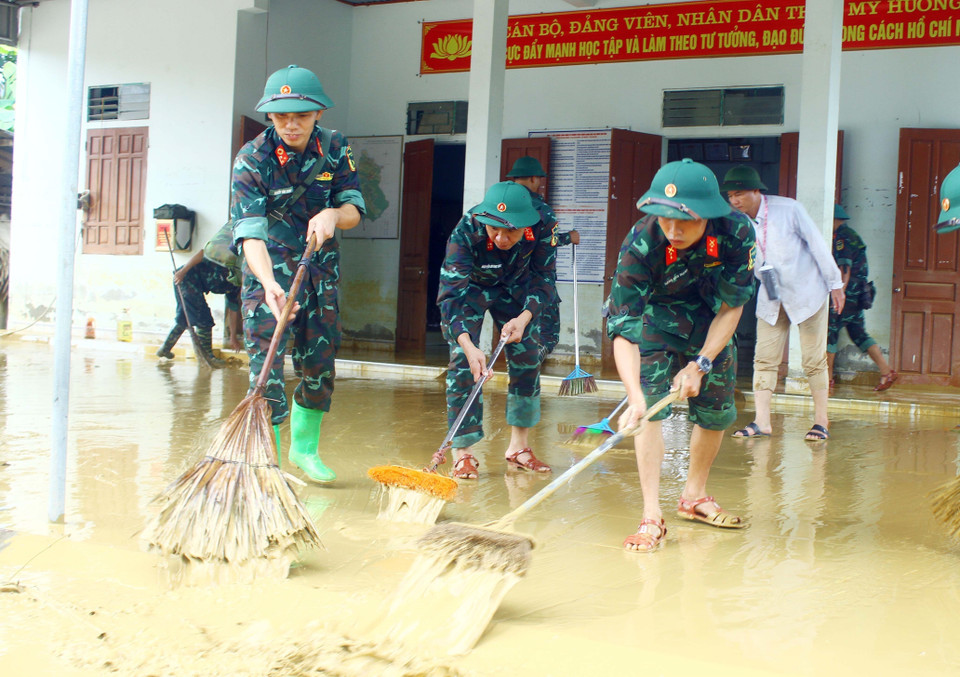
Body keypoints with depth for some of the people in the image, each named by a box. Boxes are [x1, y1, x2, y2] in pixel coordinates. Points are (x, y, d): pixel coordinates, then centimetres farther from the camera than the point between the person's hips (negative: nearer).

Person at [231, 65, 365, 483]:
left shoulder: (335, 147, -5)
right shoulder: (251, 160, -19)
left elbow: (354, 208, -5)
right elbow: (250, 232, -28)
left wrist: (333, 215, -29)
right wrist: (268, 283, -44)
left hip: (321, 270, 4)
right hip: (269, 271, -4)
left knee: (320, 364, 11)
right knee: (267, 367, -13)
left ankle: (304, 447, 31)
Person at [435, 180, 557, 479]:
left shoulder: (543, 230, -31)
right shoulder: (465, 233, -39)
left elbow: (543, 279, -17)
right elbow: (452, 292, -42)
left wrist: (524, 317, -34)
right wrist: (467, 345, -55)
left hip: (515, 287, 3)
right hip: (469, 288, -3)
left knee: (528, 356, 0)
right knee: (463, 362, -14)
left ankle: (518, 447, 15)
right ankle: (462, 453, -7)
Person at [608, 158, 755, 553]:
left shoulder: (737, 232, -30)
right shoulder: (641, 243, -36)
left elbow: (731, 308, -17)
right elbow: (622, 329, -38)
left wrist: (700, 364, -23)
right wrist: (634, 396, -50)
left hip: (710, 321, 3)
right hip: (656, 316, -3)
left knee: (718, 411, 7)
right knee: (651, 407, -19)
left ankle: (694, 497, 30)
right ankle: (651, 516, -15)